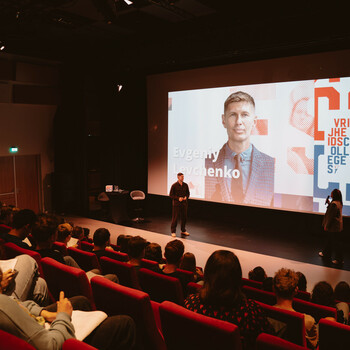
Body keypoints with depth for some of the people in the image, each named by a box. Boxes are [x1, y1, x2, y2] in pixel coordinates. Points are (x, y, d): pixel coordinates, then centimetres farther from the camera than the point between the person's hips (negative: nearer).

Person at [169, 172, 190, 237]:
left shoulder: (185, 185, 5)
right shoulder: (174, 185, -7)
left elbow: (188, 193, 15)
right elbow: (171, 195, -5)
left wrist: (186, 197, -6)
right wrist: (178, 198, -17)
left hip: (184, 204, 4)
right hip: (176, 204, -4)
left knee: (184, 217, 9)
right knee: (175, 218, 0)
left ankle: (183, 231, 25)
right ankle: (173, 232, 10)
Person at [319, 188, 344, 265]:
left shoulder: (334, 204, -24)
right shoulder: (339, 203, 5)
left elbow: (330, 216, -22)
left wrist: (326, 226, -16)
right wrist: (329, 203, 12)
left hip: (333, 226, -10)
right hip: (338, 226, 10)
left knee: (335, 243, 0)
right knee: (330, 240, 22)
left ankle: (339, 260, 9)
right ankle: (326, 254, 36)